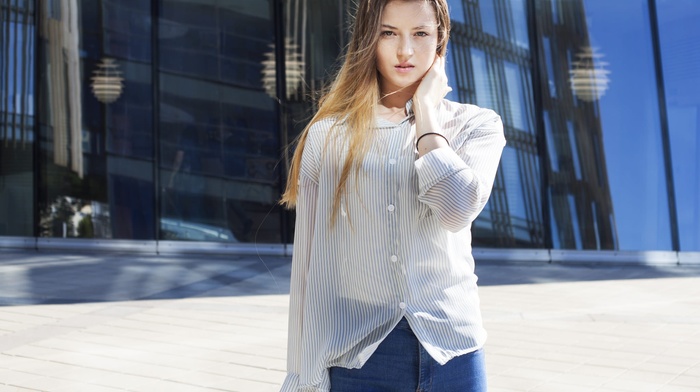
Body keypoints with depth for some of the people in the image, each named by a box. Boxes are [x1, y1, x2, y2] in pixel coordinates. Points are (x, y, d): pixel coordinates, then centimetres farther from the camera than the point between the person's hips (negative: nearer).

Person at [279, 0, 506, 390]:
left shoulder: (475, 124, 1)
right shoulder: (328, 136, 0)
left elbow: (457, 209, -19)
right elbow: (309, 264, 0)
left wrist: (425, 110, -9)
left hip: (450, 349, 1)